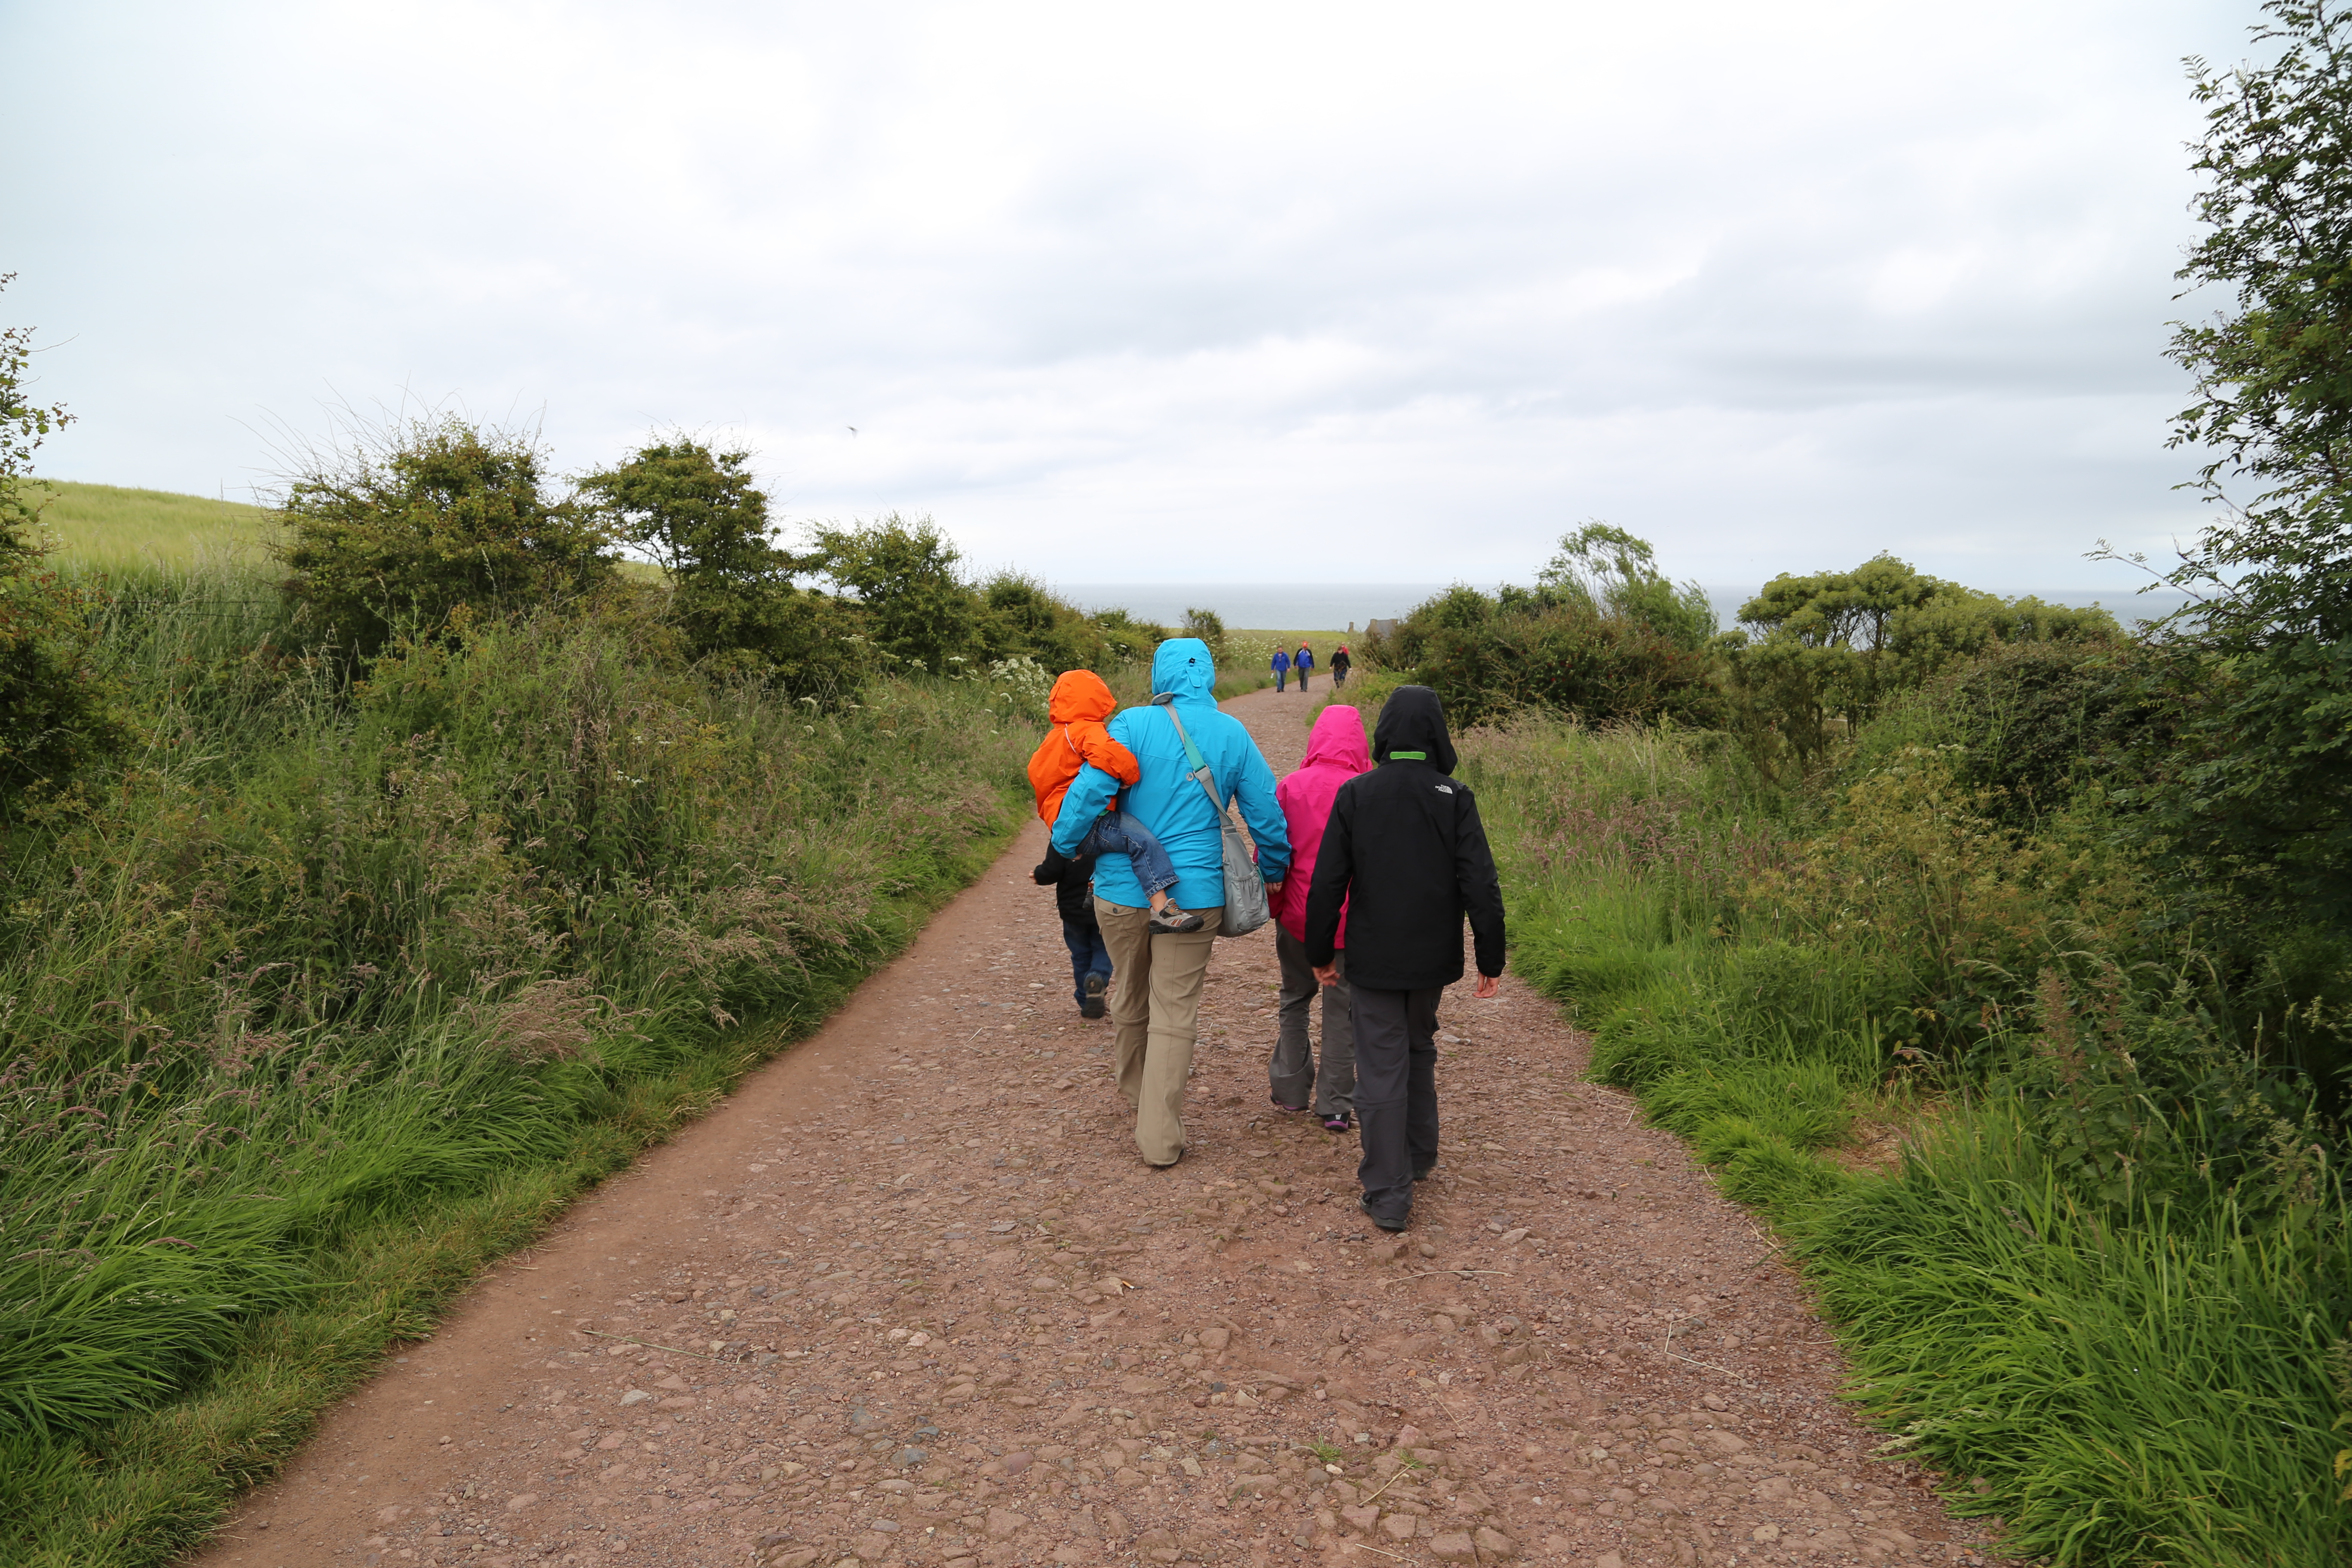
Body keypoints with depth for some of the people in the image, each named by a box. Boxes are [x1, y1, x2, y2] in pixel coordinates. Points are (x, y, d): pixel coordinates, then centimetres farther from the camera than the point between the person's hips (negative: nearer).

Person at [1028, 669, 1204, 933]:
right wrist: (1131, 775, -15)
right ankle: (1162, 909, -42)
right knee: (1143, 840, -29)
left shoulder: (1056, 738, 24)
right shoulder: (1087, 731, -10)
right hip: (1086, 825, -11)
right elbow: (1105, 752, -31)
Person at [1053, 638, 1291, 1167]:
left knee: (1130, 999, 20)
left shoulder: (1134, 724, -7)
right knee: (1175, 1013, 6)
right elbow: (1266, 812, 7)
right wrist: (1273, 873, 23)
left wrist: (1065, 847, 1)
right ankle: (1159, 1138, 8)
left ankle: (1135, 1097, 41)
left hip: (1123, 889, 0)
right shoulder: (1232, 733, 1)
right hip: (1195, 894, 0)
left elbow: (1089, 791, -15)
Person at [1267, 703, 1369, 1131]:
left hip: (1297, 914, 2)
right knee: (1343, 1008, 9)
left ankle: (1291, 1090, 27)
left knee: (1295, 997, 20)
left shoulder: (1290, 787, -7)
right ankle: (1336, 1105, 14)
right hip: (1351, 917, -1)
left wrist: (1272, 904, 11)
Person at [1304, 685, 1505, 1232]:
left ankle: (1388, 1195, 5)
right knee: (1419, 1050, 24)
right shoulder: (1454, 797, -8)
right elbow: (1480, 884, -10)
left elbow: (1327, 883, -6)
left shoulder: (1355, 795, -8)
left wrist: (1321, 952, 5)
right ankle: (1419, 1157, 37)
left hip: (1373, 957, -2)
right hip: (1433, 957, 2)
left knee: (1381, 1069, 3)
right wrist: (1491, 959, -1)